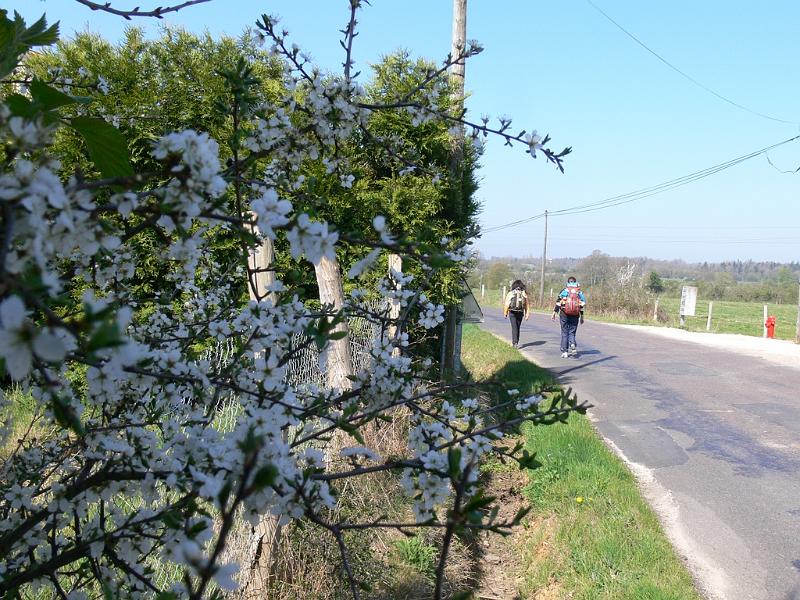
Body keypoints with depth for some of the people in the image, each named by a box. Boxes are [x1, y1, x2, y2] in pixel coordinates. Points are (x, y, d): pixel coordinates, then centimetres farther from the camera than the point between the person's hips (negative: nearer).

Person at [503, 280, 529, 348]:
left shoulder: (510, 293, -2)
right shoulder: (524, 294, 3)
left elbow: (506, 304, -1)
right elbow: (526, 305, 1)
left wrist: (505, 313, 6)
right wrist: (526, 315, 3)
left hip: (512, 312, -2)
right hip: (520, 313, 2)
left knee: (514, 328, -2)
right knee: (518, 327, 15)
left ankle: (515, 342, -13)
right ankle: (516, 342, 24)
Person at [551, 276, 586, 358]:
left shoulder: (564, 291, 0)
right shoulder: (580, 293, 7)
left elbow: (558, 302, -5)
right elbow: (582, 305, 5)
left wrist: (554, 313, -1)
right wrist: (582, 317, 11)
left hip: (564, 315, -1)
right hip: (575, 316, 1)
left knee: (564, 333, 7)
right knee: (572, 332, 12)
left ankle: (564, 352, 6)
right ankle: (573, 344, -17)